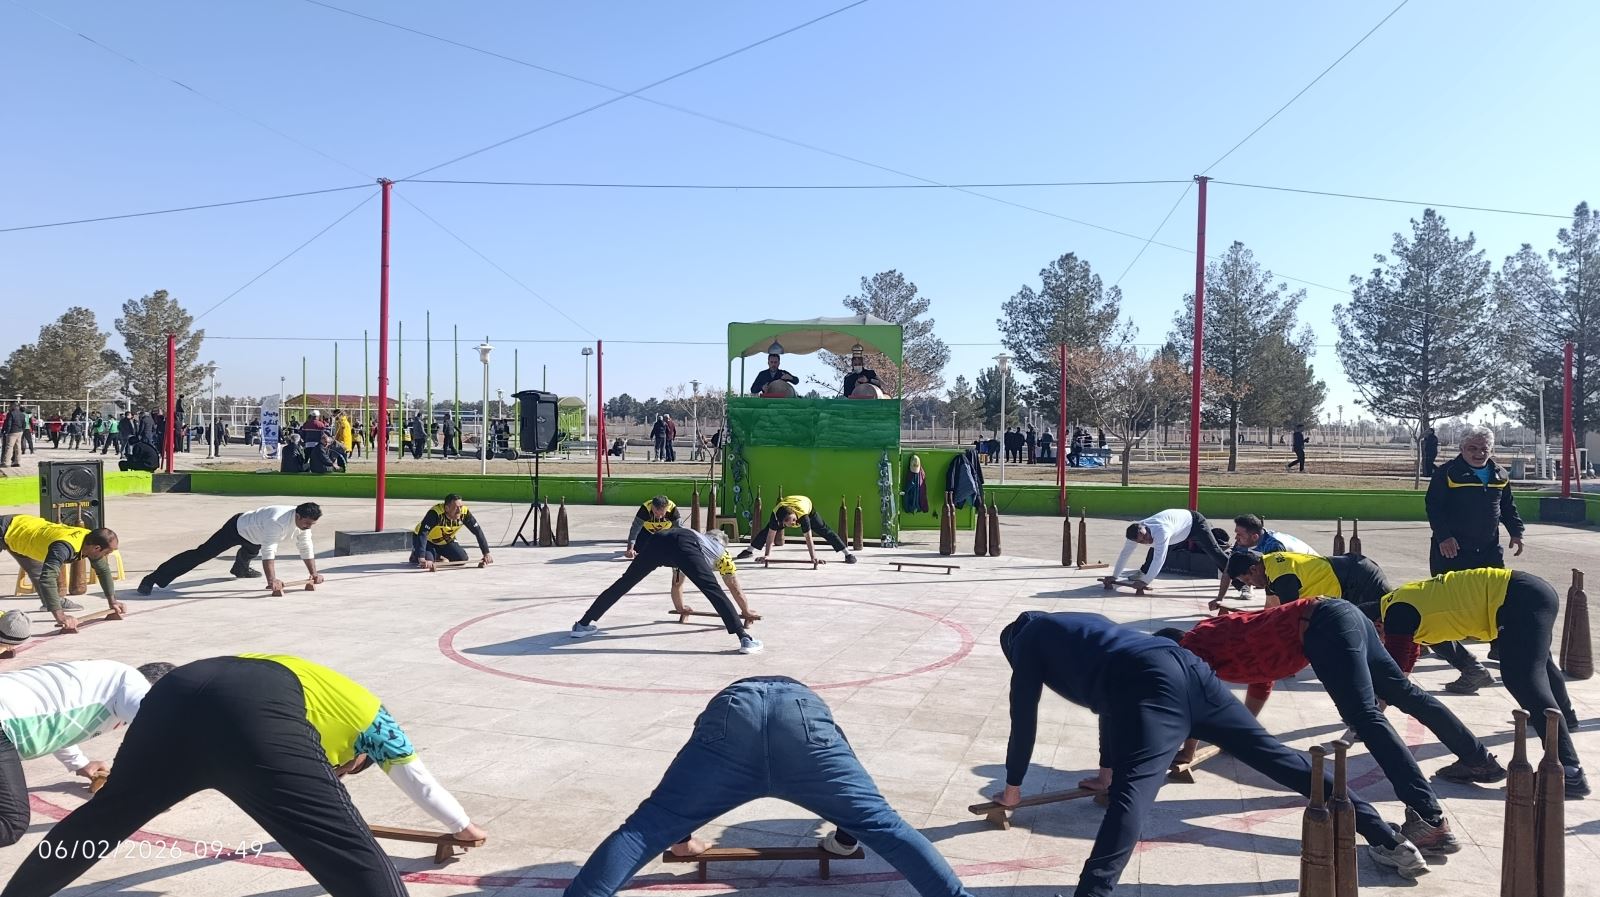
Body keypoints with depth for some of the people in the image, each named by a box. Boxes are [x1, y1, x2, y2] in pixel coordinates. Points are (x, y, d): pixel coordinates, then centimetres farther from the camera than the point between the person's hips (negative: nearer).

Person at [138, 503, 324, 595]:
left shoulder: (303, 520, -18)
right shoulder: (277, 521, -42)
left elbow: (306, 547, -7)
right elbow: (268, 551, -47)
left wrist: (313, 573, -10)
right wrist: (271, 580, -53)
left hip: (254, 534, 9)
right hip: (237, 527, -9)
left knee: (251, 549, 39)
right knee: (201, 554, -14)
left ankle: (240, 569, 74)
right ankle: (153, 579, -16)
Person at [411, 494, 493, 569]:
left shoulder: (465, 513, -25)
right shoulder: (435, 513, -37)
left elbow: (478, 532, -17)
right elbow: (423, 534, -43)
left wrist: (486, 554, -20)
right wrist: (421, 559, -53)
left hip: (446, 541, 5)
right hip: (427, 540, -4)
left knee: (462, 558, -12)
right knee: (427, 563, -27)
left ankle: (439, 556, 19)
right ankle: (416, 555, 10)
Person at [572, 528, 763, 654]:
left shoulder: (697, 537, 48)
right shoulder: (721, 550, 37)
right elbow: (735, 588, 42)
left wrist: (680, 607, 75)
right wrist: (746, 612, 57)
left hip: (658, 539, 5)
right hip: (682, 544, -5)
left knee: (624, 583, 12)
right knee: (713, 590, -8)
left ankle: (583, 624, 18)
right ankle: (745, 638, -18)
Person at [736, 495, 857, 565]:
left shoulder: (803, 515, -47)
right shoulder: (776, 514, -41)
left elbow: (808, 538, -46)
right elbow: (770, 536, -34)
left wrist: (813, 558, -50)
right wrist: (767, 554, -36)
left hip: (808, 506, -2)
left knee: (824, 531, -8)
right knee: (766, 530, 1)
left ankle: (848, 554, -4)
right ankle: (750, 551, 19)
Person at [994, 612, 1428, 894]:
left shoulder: (1028, 637, 22)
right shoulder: (1079, 625, 42)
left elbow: (1024, 716, 21)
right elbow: (1109, 700, 49)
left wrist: (1013, 785, 34)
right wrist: (1107, 771, 58)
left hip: (1150, 686, -7)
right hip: (1187, 668, 8)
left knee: (1131, 791, -25)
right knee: (1274, 754, 14)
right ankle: (1387, 838, 20)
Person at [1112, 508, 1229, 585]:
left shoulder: (1160, 532, -45)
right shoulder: (1137, 534, -22)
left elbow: (1159, 559, -48)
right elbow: (1125, 554, -13)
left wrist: (1145, 582, -49)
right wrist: (1114, 577, -13)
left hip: (1194, 523, -7)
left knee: (1213, 550, -8)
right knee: (1155, 548, 9)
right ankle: (1143, 572, 30)